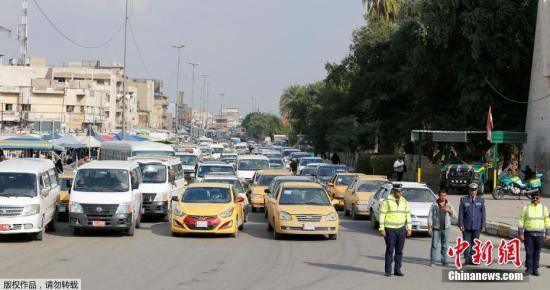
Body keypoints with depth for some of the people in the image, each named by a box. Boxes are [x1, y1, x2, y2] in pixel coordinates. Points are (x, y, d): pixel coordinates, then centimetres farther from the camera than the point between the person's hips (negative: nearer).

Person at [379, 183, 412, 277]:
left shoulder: (404, 202, 9)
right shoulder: (387, 201, -4)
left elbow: (408, 215, 12)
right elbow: (382, 215, -5)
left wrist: (409, 228, 5)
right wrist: (382, 229, -11)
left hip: (401, 229, 4)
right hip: (390, 229, -4)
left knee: (399, 250, 4)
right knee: (390, 250, -3)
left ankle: (397, 270, 10)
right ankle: (388, 270, 2)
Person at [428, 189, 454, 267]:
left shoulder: (449, 205, 10)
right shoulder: (434, 205, 4)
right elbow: (430, 216, 2)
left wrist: (449, 210, -23)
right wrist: (429, 226, -7)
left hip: (446, 228, 2)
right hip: (436, 228, -2)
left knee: (444, 245, 5)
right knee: (434, 245, -6)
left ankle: (444, 261, 10)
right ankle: (433, 261, -3)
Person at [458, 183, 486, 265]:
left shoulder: (481, 200, 5)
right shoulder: (464, 200, 2)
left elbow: (483, 214, 4)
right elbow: (461, 213, 0)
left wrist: (483, 226, -3)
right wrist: (461, 225, -7)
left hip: (477, 226, 1)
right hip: (466, 226, -1)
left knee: (474, 243, 4)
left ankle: (472, 260, 9)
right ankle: (467, 258, 5)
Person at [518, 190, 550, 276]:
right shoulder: (526, 208, 2)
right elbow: (521, 221, 2)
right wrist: (521, 233, -4)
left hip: (539, 234, 1)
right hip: (528, 234, -1)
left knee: (537, 253, 4)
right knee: (529, 252, -2)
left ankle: (535, 269, 12)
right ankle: (529, 269, 7)